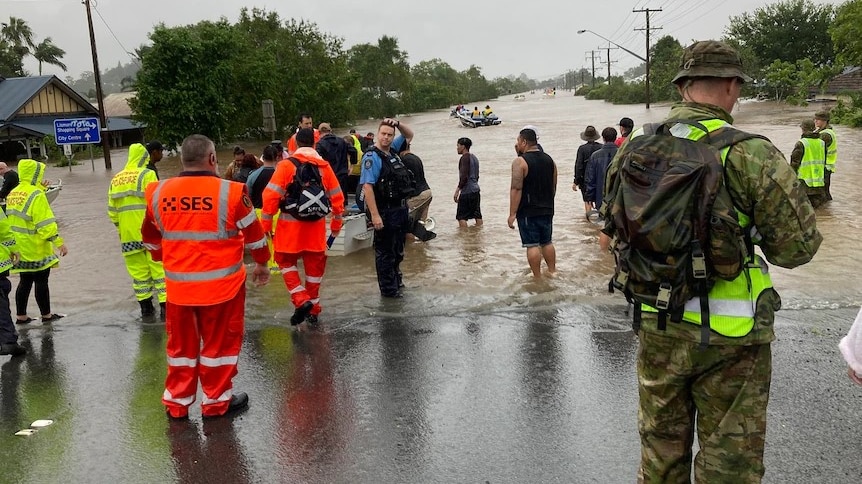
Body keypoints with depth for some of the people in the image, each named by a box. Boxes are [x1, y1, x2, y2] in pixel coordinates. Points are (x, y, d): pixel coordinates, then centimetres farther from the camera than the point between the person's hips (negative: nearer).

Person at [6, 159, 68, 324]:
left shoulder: (13, 194, 9)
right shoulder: (36, 195, -17)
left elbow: (15, 218, 16)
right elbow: (45, 222, -21)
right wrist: (59, 242, -20)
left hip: (20, 247, 8)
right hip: (36, 248, -8)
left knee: (25, 281, 15)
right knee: (41, 281, 3)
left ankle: (21, 316, 20)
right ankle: (46, 315, 12)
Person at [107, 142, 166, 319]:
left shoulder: (116, 179, 12)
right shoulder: (147, 175, -7)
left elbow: (112, 210, 14)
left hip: (128, 233, 5)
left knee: (138, 270, 12)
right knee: (158, 268, -1)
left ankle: (146, 307, 18)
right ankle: (165, 305, -3)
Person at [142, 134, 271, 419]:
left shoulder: (158, 193, 1)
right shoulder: (230, 192, -11)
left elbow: (151, 238, 16)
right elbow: (253, 234, 0)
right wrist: (262, 263, 18)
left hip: (178, 285, 4)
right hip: (221, 284, -3)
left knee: (181, 343, 17)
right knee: (220, 341, 11)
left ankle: (176, 402, 27)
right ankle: (216, 401, 22)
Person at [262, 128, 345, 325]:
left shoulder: (286, 165, -9)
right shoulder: (325, 166, 2)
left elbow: (271, 196, -12)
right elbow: (337, 197, 6)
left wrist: (266, 224, -3)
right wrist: (336, 223, 17)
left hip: (291, 226, -3)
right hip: (316, 227, 3)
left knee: (286, 261, 14)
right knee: (314, 266, 15)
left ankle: (301, 300, -3)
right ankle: (313, 309, 23)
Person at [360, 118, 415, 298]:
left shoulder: (393, 151, 9)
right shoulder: (372, 157, -15)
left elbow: (409, 135, 25)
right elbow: (367, 187, -21)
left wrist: (398, 124, 2)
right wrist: (374, 215, -26)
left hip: (401, 208, 8)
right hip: (385, 212, -8)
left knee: (398, 249, 21)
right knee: (385, 251, 3)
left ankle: (396, 278, 38)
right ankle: (388, 289, 13)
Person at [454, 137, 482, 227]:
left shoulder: (465, 158, -12)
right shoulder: (474, 157, 16)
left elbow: (464, 176, -19)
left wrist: (457, 190, -18)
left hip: (466, 192, -9)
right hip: (476, 190, 9)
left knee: (461, 217, -4)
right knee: (477, 215, 11)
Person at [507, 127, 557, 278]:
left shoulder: (520, 162, -13)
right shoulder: (549, 159, 9)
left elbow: (516, 189, -19)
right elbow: (554, 186, 16)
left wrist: (512, 214, -16)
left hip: (528, 211, -7)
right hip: (547, 210, 7)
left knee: (532, 244, -1)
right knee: (547, 242, 17)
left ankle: (537, 277, 2)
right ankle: (552, 271, 24)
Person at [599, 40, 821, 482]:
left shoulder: (635, 147, 0)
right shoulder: (750, 153, -15)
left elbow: (609, 238, 8)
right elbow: (797, 247, -11)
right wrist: (749, 232, 7)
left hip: (656, 325, 5)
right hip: (729, 332, -4)